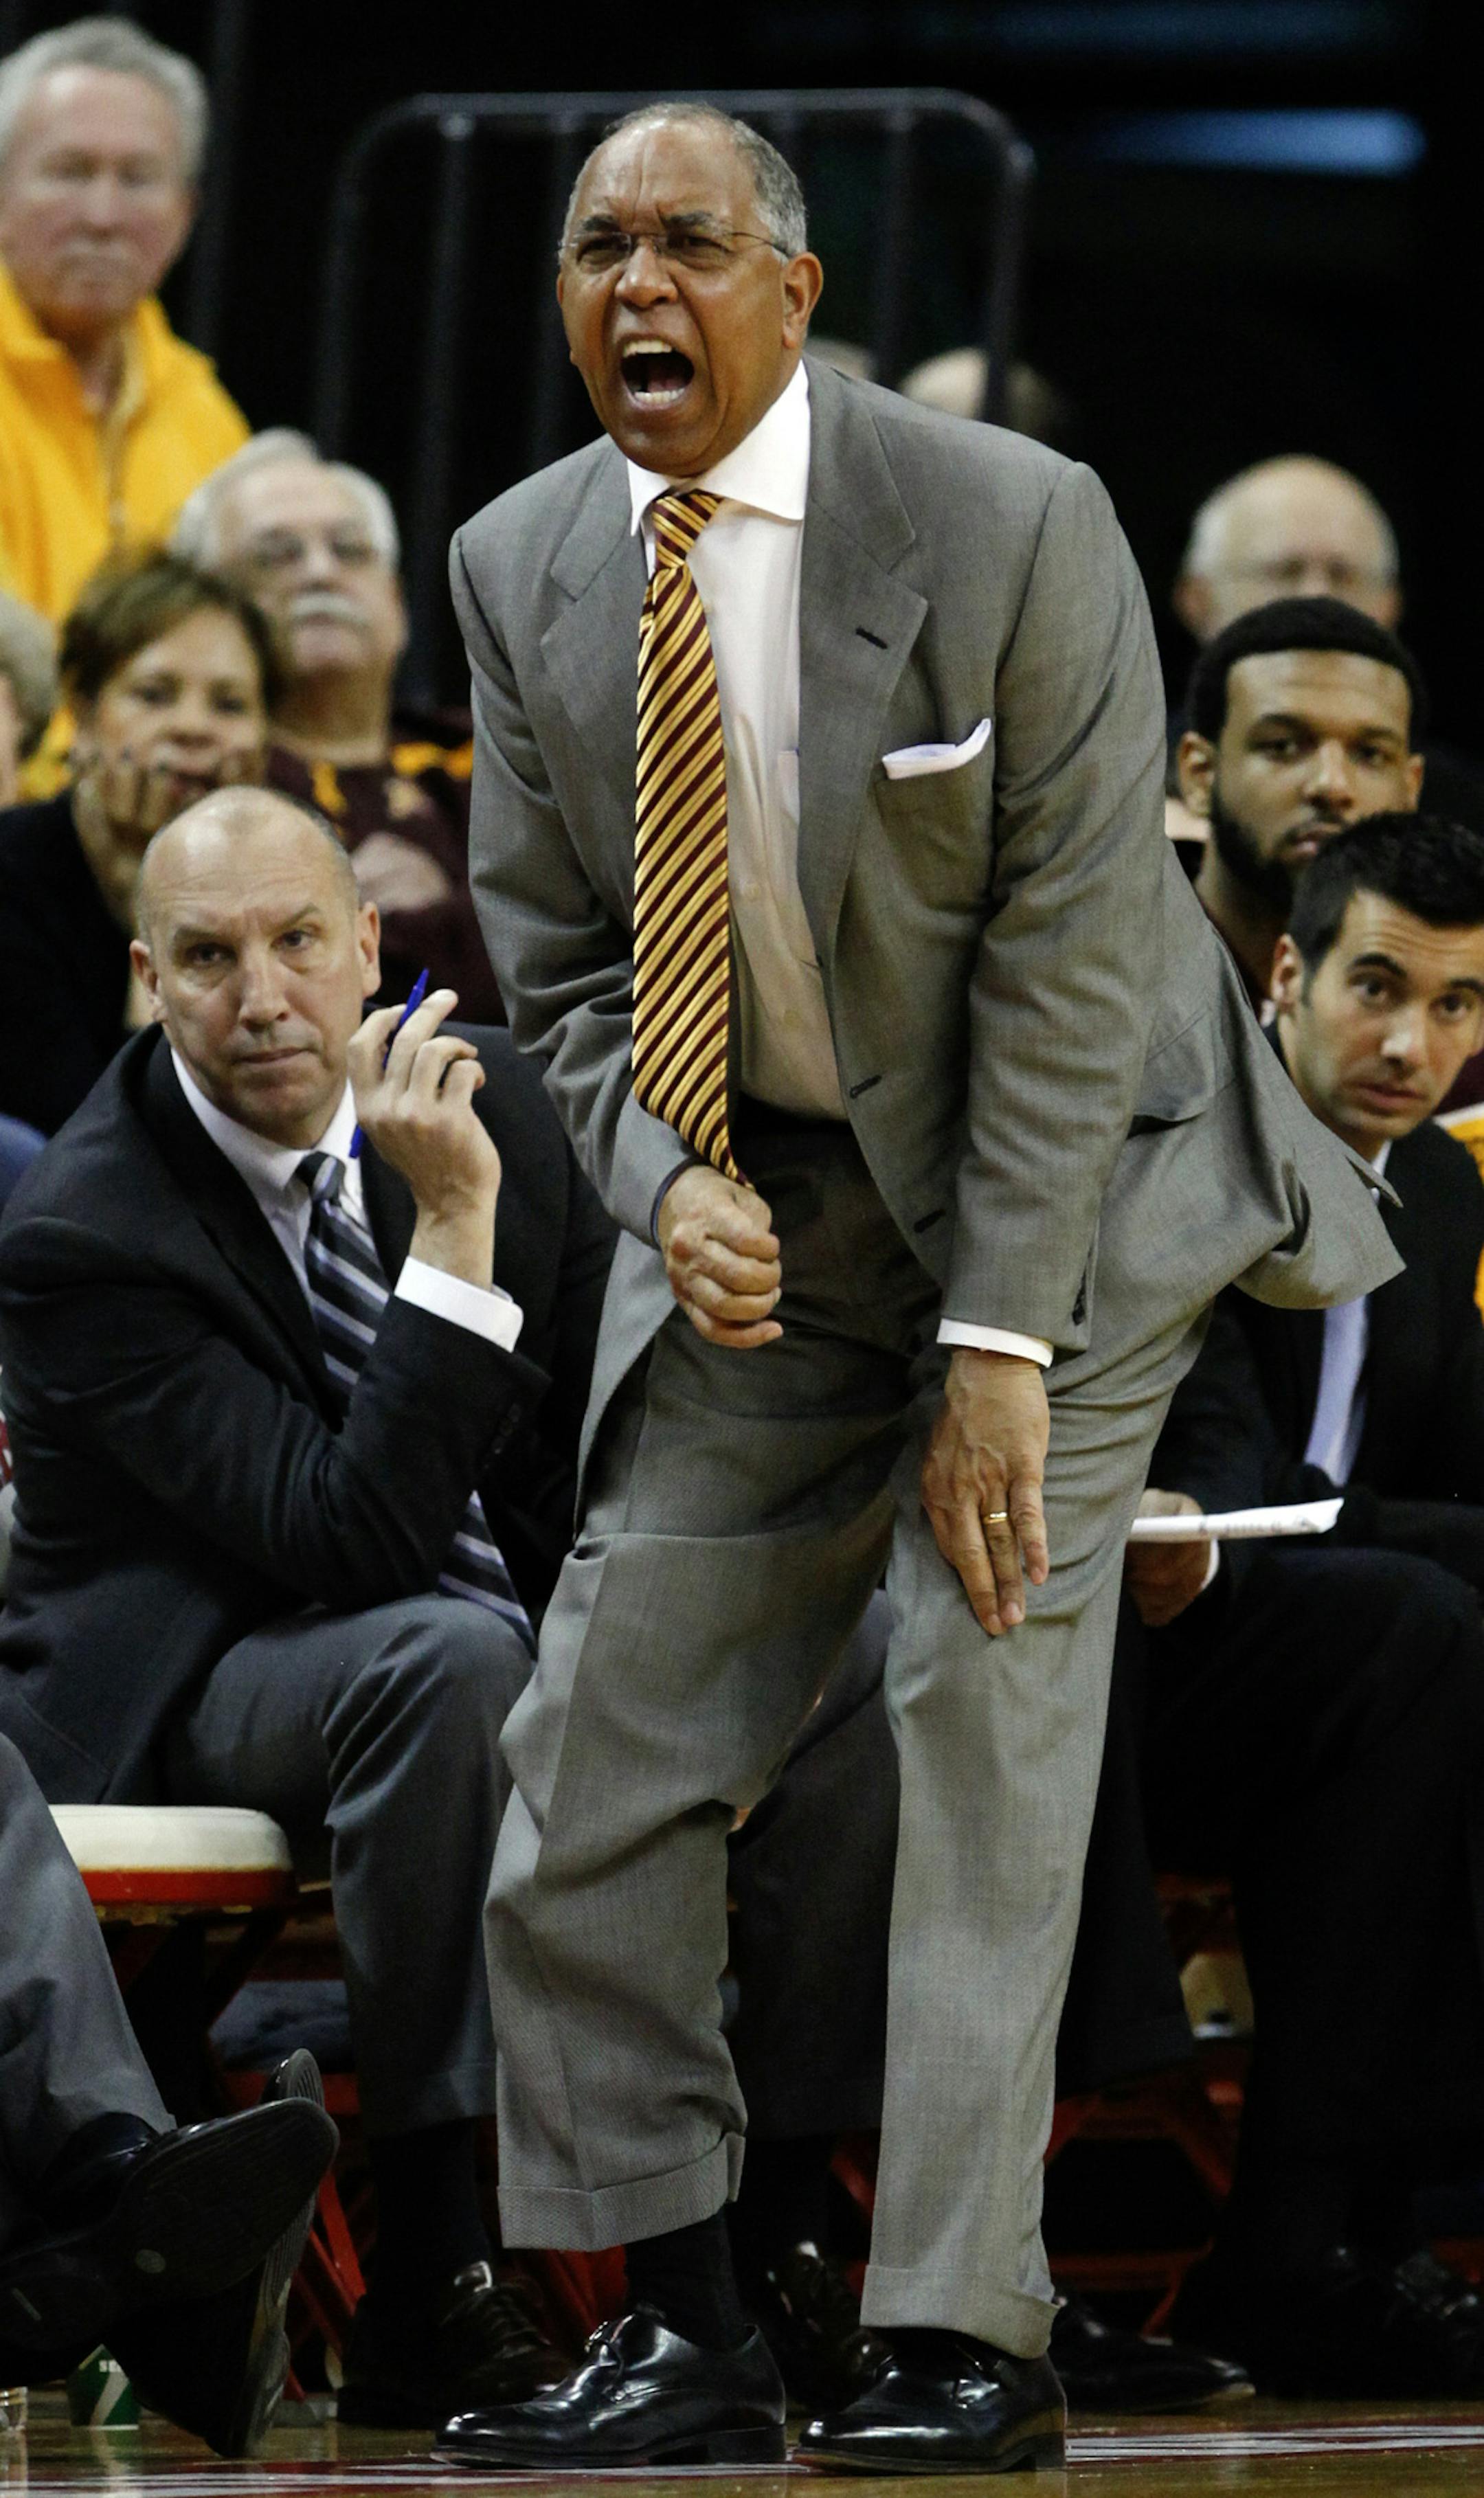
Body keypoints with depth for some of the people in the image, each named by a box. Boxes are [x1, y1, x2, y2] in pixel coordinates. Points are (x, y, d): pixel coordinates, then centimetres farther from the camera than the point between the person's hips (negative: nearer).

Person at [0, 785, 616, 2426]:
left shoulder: (488, 1094, -1)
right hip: (180, 1693, -6)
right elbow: (349, 1542, -28)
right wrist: (453, 1225, -33)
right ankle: (424, 2285, -35)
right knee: (449, 1660, -39)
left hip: (509, 1639, 6)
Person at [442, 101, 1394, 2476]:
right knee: (602, 1741, -3)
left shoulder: (1013, 528, -18)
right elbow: (553, 949, 5)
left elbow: (1067, 953, -17)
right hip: (750, 1201, 5)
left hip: (1059, 1171, -5)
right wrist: (672, 1184, -15)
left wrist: (998, 1341, -20)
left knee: (991, 1704, -13)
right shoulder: (526, 567, -2)